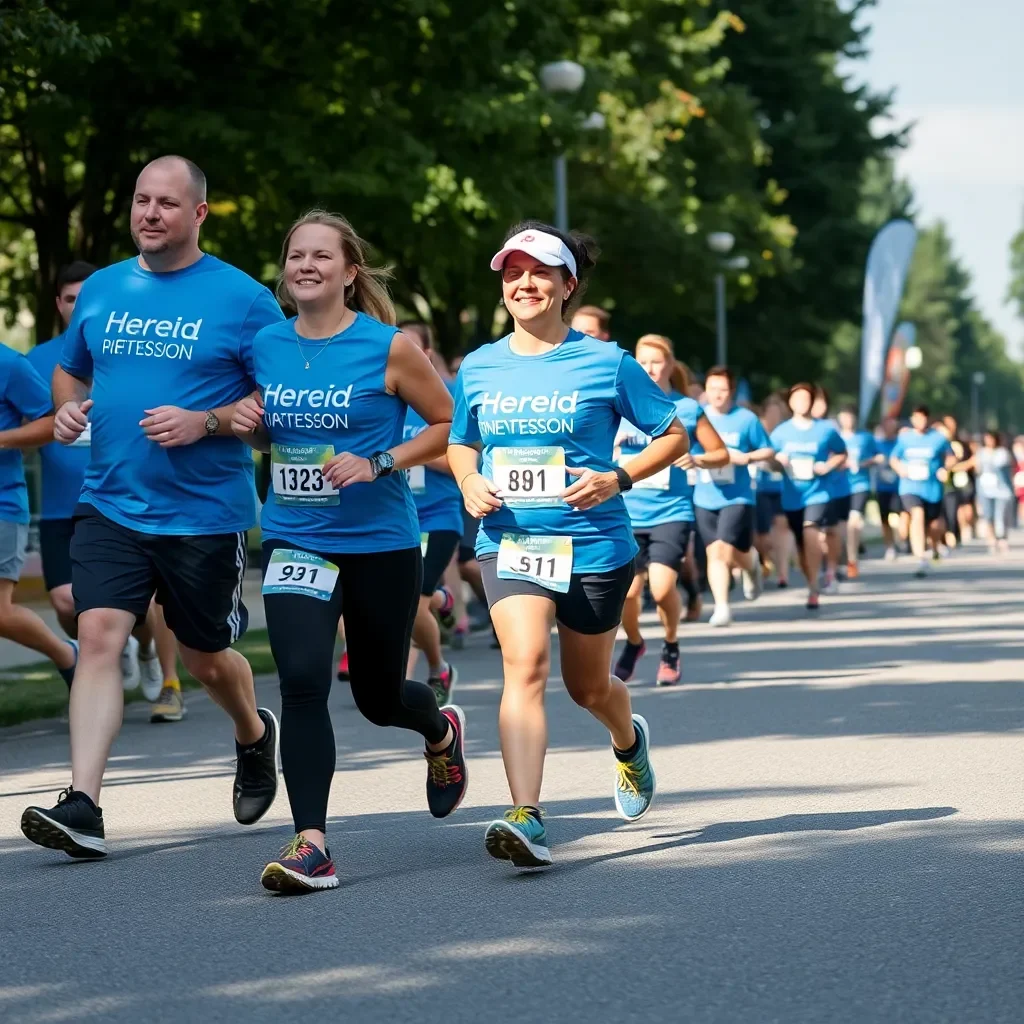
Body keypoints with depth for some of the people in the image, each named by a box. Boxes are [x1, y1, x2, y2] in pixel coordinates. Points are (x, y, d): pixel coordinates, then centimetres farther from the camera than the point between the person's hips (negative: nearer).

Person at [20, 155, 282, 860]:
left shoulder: (242, 298, -5)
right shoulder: (101, 291, 8)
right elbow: (70, 371, 23)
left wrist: (205, 421, -19)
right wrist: (68, 408, 0)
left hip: (207, 512, -3)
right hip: (112, 506, 3)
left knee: (204, 656, 11)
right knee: (99, 633, -14)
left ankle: (254, 735, 44)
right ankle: (83, 806, -18)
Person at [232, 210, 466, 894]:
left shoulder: (389, 348, -9)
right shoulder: (266, 345, 4)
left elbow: (450, 425, -2)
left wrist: (378, 464, -14)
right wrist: (250, 427, -4)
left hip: (380, 545, -2)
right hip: (294, 542, 2)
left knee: (378, 695, 12)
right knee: (302, 679, -18)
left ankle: (442, 732, 49)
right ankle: (311, 845, -14)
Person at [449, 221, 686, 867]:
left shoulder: (607, 363, -4)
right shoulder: (480, 368, 5)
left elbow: (674, 437, 3)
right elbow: (460, 443, 22)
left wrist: (619, 479, -13)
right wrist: (470, 482, 0)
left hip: (594, 543, -1)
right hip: (509, 542, 1)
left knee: (588, 686, 15)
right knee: (525, 663, -23)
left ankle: (630, 741, 52)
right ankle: (527, 820, -30)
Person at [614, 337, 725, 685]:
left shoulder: (687, 409, 0)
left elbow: (722, 453, 7)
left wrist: (697, 460, -13)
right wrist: (611, 441, -10)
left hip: (671, 512, -2)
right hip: (629, 513, 2)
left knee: (662, 586, -18)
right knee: (628, 591, -1)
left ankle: (671, 648, 10)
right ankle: (634, 644, 32)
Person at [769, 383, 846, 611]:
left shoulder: (826, 429, 0)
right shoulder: (781, 431, 4)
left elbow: (842, 455, 11)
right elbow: (770, 461, 11)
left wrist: (828, 466, -8)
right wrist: (778, 462, -12)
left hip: (817, 494, -3)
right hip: (791, 497, 3)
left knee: (810, 534, -24)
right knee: (802, 545, 9)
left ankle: (813, 588, -17)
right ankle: (813, 586, 28)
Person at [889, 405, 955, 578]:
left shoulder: (938, 438, -2)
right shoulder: (904, 437, 3)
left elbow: (951, 457, 9)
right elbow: (894, 458, 14)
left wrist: (945, 468, -12)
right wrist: (899, 468, -8)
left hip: (933, 488, 1)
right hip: (910, 487, -1)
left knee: (934, 525, 9)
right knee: (917, 515, -26)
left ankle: (935, 547, 48)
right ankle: (921, 559, -29)